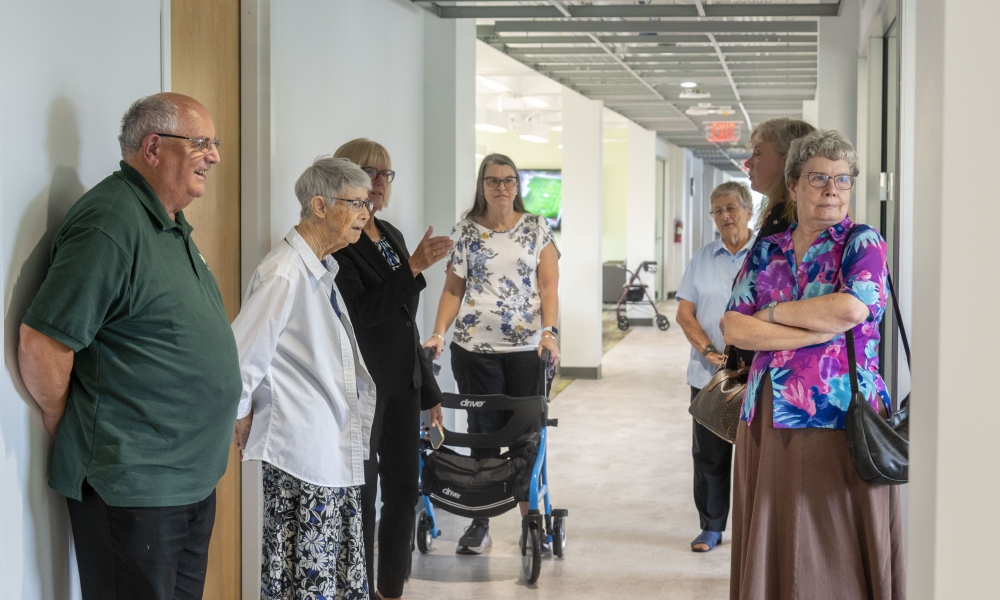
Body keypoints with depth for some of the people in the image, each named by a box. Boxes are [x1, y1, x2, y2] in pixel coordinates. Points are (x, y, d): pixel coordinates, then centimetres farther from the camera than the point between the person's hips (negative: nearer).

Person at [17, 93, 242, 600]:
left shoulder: (171, 226, 14)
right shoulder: (111, 225, -18)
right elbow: (41, 345, -22)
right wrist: (68, 432, -8)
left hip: (193, 478, 10)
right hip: (132, 487, -10)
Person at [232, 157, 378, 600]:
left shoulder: (323, 270, 11)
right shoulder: (284, 275, -19)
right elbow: (237, 361, -19)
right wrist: (244, 423, -7)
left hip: (336, 452, 9)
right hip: (303, 454, -9)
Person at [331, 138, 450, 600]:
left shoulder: (390, 236, 13)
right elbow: (363, 312, -21)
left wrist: (429, 390, 19)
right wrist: (415, 266, -26)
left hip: (402, 384, 8)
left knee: (404, 492, 11)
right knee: (362, 496, -1)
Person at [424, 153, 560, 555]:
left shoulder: (537, 228, 5)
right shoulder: (465, 232, 5)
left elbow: (549, 285, 0)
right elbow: (453, 290, 5)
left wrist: (549, 332, -13)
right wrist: (438, 333, -7)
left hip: (528, 348, 0)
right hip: (475, 348, 0)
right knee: (482, 433, 3)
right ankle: (480, 522, 12)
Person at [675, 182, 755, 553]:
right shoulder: (703, 258, 11)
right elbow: (684, 312, 8)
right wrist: (709, 351, -7)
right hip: (707, 373, 3)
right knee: (709, 453, 7)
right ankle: (711, 527, 19)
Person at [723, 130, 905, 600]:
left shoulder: (863, 243, 2)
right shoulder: (765, 252, 13)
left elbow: (852, 308, -17)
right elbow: (734, 329, 1)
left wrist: (773, 312, -4)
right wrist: (819, 330, -10)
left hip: (840, 419, -4)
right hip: (768, 420, 4)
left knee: (835, 551, -1)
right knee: (772, 549, 7)